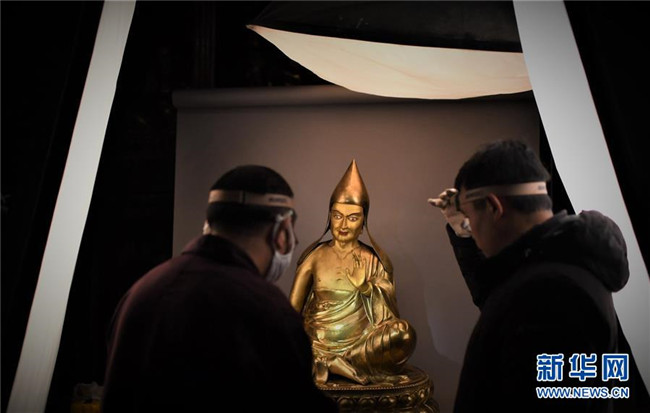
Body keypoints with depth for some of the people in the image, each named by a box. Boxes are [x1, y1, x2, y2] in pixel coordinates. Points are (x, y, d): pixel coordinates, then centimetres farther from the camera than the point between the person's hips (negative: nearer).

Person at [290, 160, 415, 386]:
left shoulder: (373, 260, 4)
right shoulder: (315, 256, 5)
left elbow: (387, 315, -1)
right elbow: (292, 310, 2)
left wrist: (365, 285, -16)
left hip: (360, 345, 0)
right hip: (318, 344, 0)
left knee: (404, 333, -28)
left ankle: (327, 363, -15)